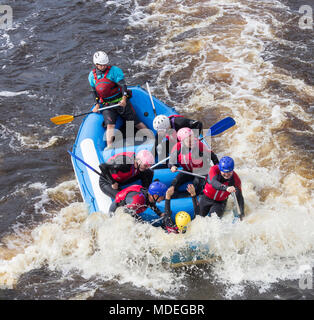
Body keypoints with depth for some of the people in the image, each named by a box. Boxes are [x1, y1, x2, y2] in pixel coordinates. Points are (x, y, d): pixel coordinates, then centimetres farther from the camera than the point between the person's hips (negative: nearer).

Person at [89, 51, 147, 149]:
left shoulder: (114, 70, -9)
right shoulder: (92, 75, 5)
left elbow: (122, 85, -15)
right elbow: (94, 91, 15)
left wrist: (124, 99, -27)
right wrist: (97, 104, 7)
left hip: (121, 102, -2)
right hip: (107, 105, 2)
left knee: (135, 122, 1)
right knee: (110, 125, -18)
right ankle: (109, 146, -25)